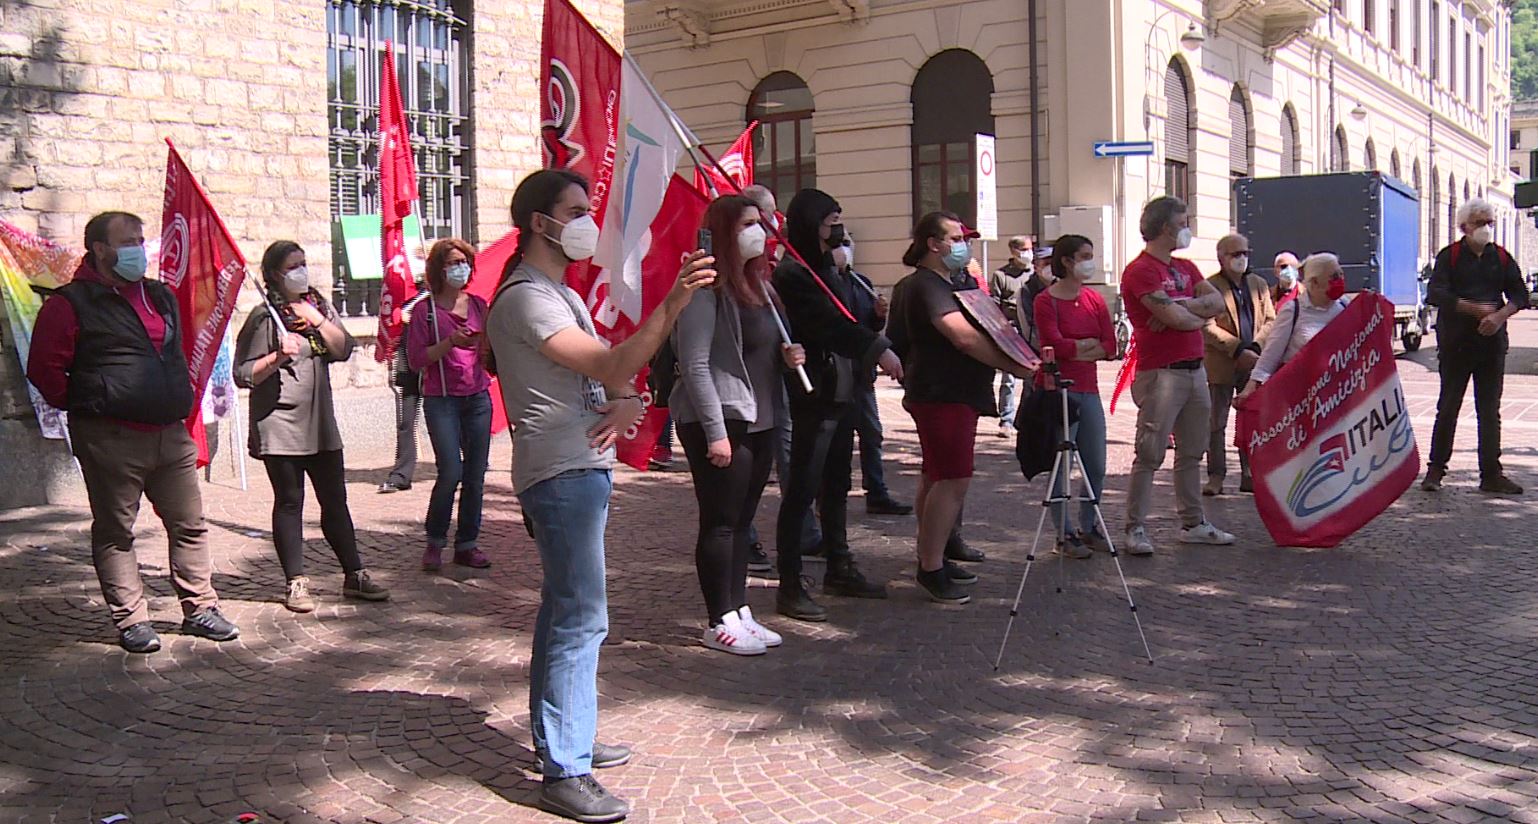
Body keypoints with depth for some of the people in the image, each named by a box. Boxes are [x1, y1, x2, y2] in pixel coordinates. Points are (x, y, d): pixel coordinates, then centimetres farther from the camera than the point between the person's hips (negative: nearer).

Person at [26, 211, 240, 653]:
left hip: (170, 433, 6)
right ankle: (130, 620, 11)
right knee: (115, 532, 3)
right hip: (110, 439, -6)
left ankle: (200, 608, 17)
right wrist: (82, 406, -2)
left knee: (190, 524, 8)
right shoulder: (72, 303, -6)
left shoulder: (161, 297, 15)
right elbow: (44, 368, -7)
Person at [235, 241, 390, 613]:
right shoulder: (265, 317, -6)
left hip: (321, 424, 5)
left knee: (335, 501, 9)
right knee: (289, 504, 2)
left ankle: (354, 575, 16)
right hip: (280, 426, -5)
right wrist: (277, 357, -24)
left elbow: (344, 350, 3)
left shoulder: (320, 306, 12)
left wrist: (319, 321, -8)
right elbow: (242, 375, -9)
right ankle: (296, 583, 10)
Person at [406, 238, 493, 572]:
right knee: (451, 472, -13)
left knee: (476, 474, 2)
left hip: (478, 397, 4)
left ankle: (467, 544, 13)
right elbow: (416, 360, -5)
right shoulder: (425, 310, 0)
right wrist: (450, 342, -17)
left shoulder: (479, 305, 12)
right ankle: (434, 542, 6)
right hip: (441, 399, -4)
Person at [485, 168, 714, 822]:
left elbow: (610, 372, 15)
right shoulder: (527, 297, -14)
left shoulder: (559, 293, 19)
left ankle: (560, 737, 29)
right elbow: (610, 366, -26)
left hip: (583, 470, 11)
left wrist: (628, 403, -8)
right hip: (562, 474, -11)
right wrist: (674, 303, -35)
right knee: (581, 619, -11)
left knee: (565, 612, 17)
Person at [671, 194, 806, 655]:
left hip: (760, 421, 9)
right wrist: (716, 431, -20)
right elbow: (695, 365, -17)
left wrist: (788, 355, 3)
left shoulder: (756, 283, 15)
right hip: (719, 422, -9)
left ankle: (739, 612, 22)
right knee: (720, 522, -1)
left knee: (742, 521, 14)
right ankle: (719, 622, 9)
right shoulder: (708, 289, -13)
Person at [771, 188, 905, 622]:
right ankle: (790, 587, 0)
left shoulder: (826, 271, 17)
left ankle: (839, 569, 29)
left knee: (836, 485, 17)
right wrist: (878, 349, -24)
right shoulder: (791, 274, -13)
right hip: (814, 397, -10)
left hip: (841, 394, 10)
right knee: (802, 490, -5)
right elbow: (829, 323, -22)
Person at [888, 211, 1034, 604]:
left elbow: (966, 333, 30)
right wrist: (1013, 366, -22)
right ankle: (931, 568, -8)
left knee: (936, 478, 15)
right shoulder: (926, 286, -17)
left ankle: (931, 559, 24)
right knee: (953, 480, -12)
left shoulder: (940, 284, 18)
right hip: (944, 395, -11)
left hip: (947, 394, 11)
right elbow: (964, 336, -29)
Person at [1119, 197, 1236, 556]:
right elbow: (1175, 319, -19)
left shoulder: (1185, 267, 18)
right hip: (1161, 373, -9)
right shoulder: (1141, 270, -11)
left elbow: (1217, 302, 6)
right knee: (1149, 454, -8)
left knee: (1192, 452, 13)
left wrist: (1181, 306, -11)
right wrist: (1200, 315, 2)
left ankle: (1193, 523, 22)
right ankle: (1136, 529, -3)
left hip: (1194, 369, 9)